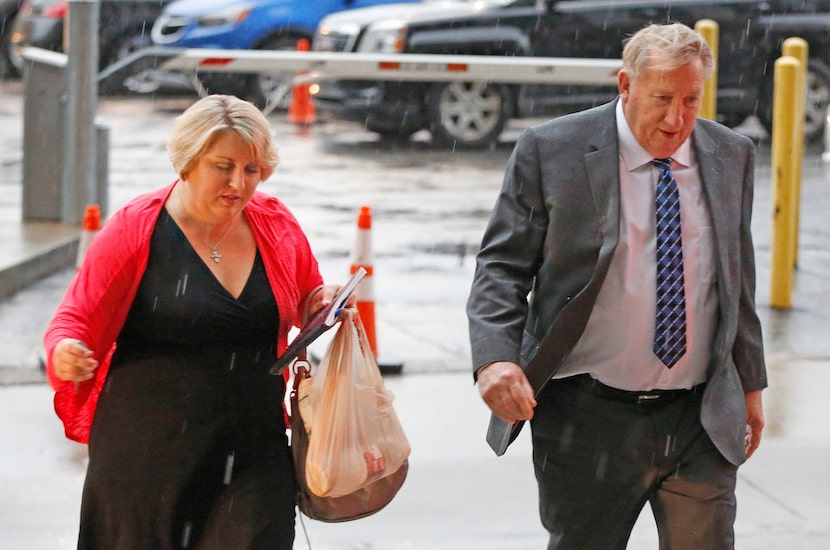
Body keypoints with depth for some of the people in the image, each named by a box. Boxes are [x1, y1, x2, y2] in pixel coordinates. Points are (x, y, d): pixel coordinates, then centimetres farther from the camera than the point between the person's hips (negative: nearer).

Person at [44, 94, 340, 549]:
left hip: (253, 451, 2)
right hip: (148, 452, -2)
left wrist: (322, 306, 0)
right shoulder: (135, 230, -6)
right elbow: (77, 320, -3)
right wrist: (65, 355, -25)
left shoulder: (277, 226, 5)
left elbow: (306, 300, 23)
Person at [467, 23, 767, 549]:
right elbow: (502, 266, -3)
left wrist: (750, 384, 18)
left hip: (702, 421, 3)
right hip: (588, 421, -3)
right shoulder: (551, 151, -6)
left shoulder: (732, 155, 7)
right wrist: (495, 357, -19)